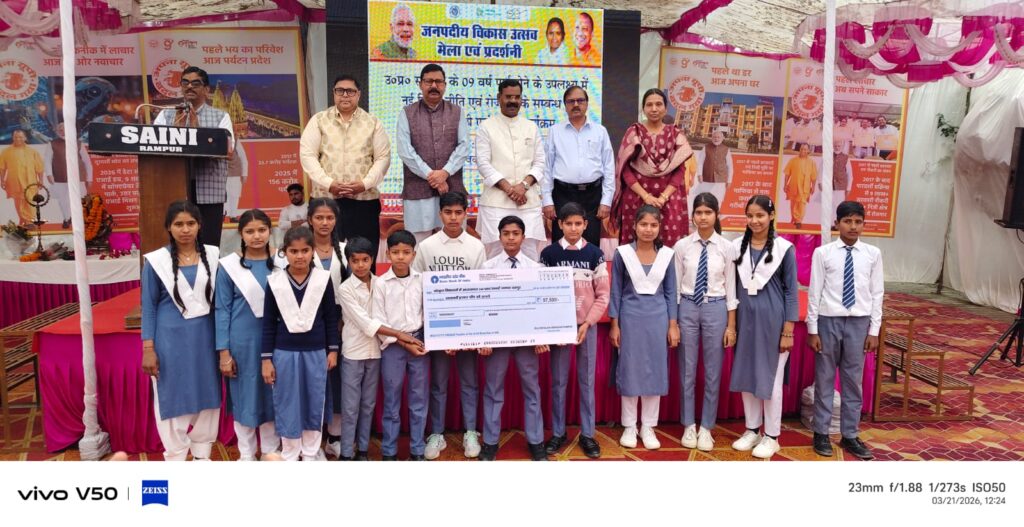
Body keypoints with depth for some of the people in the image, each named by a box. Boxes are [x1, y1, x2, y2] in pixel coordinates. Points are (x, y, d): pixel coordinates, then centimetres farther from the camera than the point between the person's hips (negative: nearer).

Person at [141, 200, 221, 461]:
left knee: (207, 396, 11)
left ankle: (202, 455, 29)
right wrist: (148, 348, -6)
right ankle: (176, 458, 24)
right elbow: (149, 306, -2)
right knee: (173, 399, 8)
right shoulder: (156, 261, -5)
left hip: (205, 337, 3)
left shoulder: (212, 255, 1)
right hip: (171, 339, -2)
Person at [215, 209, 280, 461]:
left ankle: (271, 451, 28)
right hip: (242, 341, -2)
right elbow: (222, 310, -4)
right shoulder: (228, 266, -5)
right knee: (244, 395, 9)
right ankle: (247, 455, 26)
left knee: (273, 395, 12)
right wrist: (224, 351, -6)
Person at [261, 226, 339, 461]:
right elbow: (268, 323, 0)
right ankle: (289, 456, 24)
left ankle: (311, 452, 28)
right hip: (285, 352, 0)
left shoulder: (324, 279, -5)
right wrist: (266, 359, -1)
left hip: (316, 351, 0)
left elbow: (331, 317, 3)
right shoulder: (274, 282, -5)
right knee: (287, 405, 8)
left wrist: (333, 350, 3)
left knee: (315, 403, 11)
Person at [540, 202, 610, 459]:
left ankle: (587, 434, 17)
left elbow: (603, 295, -1)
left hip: (587, 325, 0)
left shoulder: (595, 254, -1)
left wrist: (587, 323, -10)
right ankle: (557, 432, 19)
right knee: (558, 381, 7)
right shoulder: (548, 254, -2)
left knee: (587, 381, 7)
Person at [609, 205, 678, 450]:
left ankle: (648, 427, 19)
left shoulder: (667, 254, 2)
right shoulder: (622, 253, -3)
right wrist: (614, 325, -2)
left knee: (655, 370, 6)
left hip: (658, 318, 2)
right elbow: (616, 291, 0)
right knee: (629, 370, 4)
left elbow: (670, 292, 6)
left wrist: (673, 325, 3)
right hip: (630, 317, -2)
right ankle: (629, 426, 18)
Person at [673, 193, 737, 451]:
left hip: (716, 309, 0)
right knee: (687, 370, 9)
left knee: (713, 372, 8)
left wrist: (731, 325, -1)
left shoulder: (727, 247, -3)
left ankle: (706, 428, 23)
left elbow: (730, 287, 0)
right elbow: (675, 285, 1)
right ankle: (689, 426, 24)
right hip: (687, 308, 0)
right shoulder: (682, 245, -2)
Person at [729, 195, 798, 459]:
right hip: (745, 318, 4)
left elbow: (791, 290, -4)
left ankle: (771, 436, 18)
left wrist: (788, 330, -7)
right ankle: (752, 430, 27)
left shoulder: (784, 248, -7)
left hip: (772, 319, -4)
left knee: (771, 378, 5)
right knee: (746, 376, 11)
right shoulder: (737, 246, 2)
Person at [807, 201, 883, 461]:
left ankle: (849, 435, 24)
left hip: (859, 322, 2)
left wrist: (874, 330, 2)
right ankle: (821, 433, 22)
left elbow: (877, 294, 4)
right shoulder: (823, 253, -5)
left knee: (853, 380, 10)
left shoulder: (873, 254, 1)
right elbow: (814, 292, -3)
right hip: (829, 321, -2)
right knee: (825, 379, 9)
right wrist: (812, 329, -4)